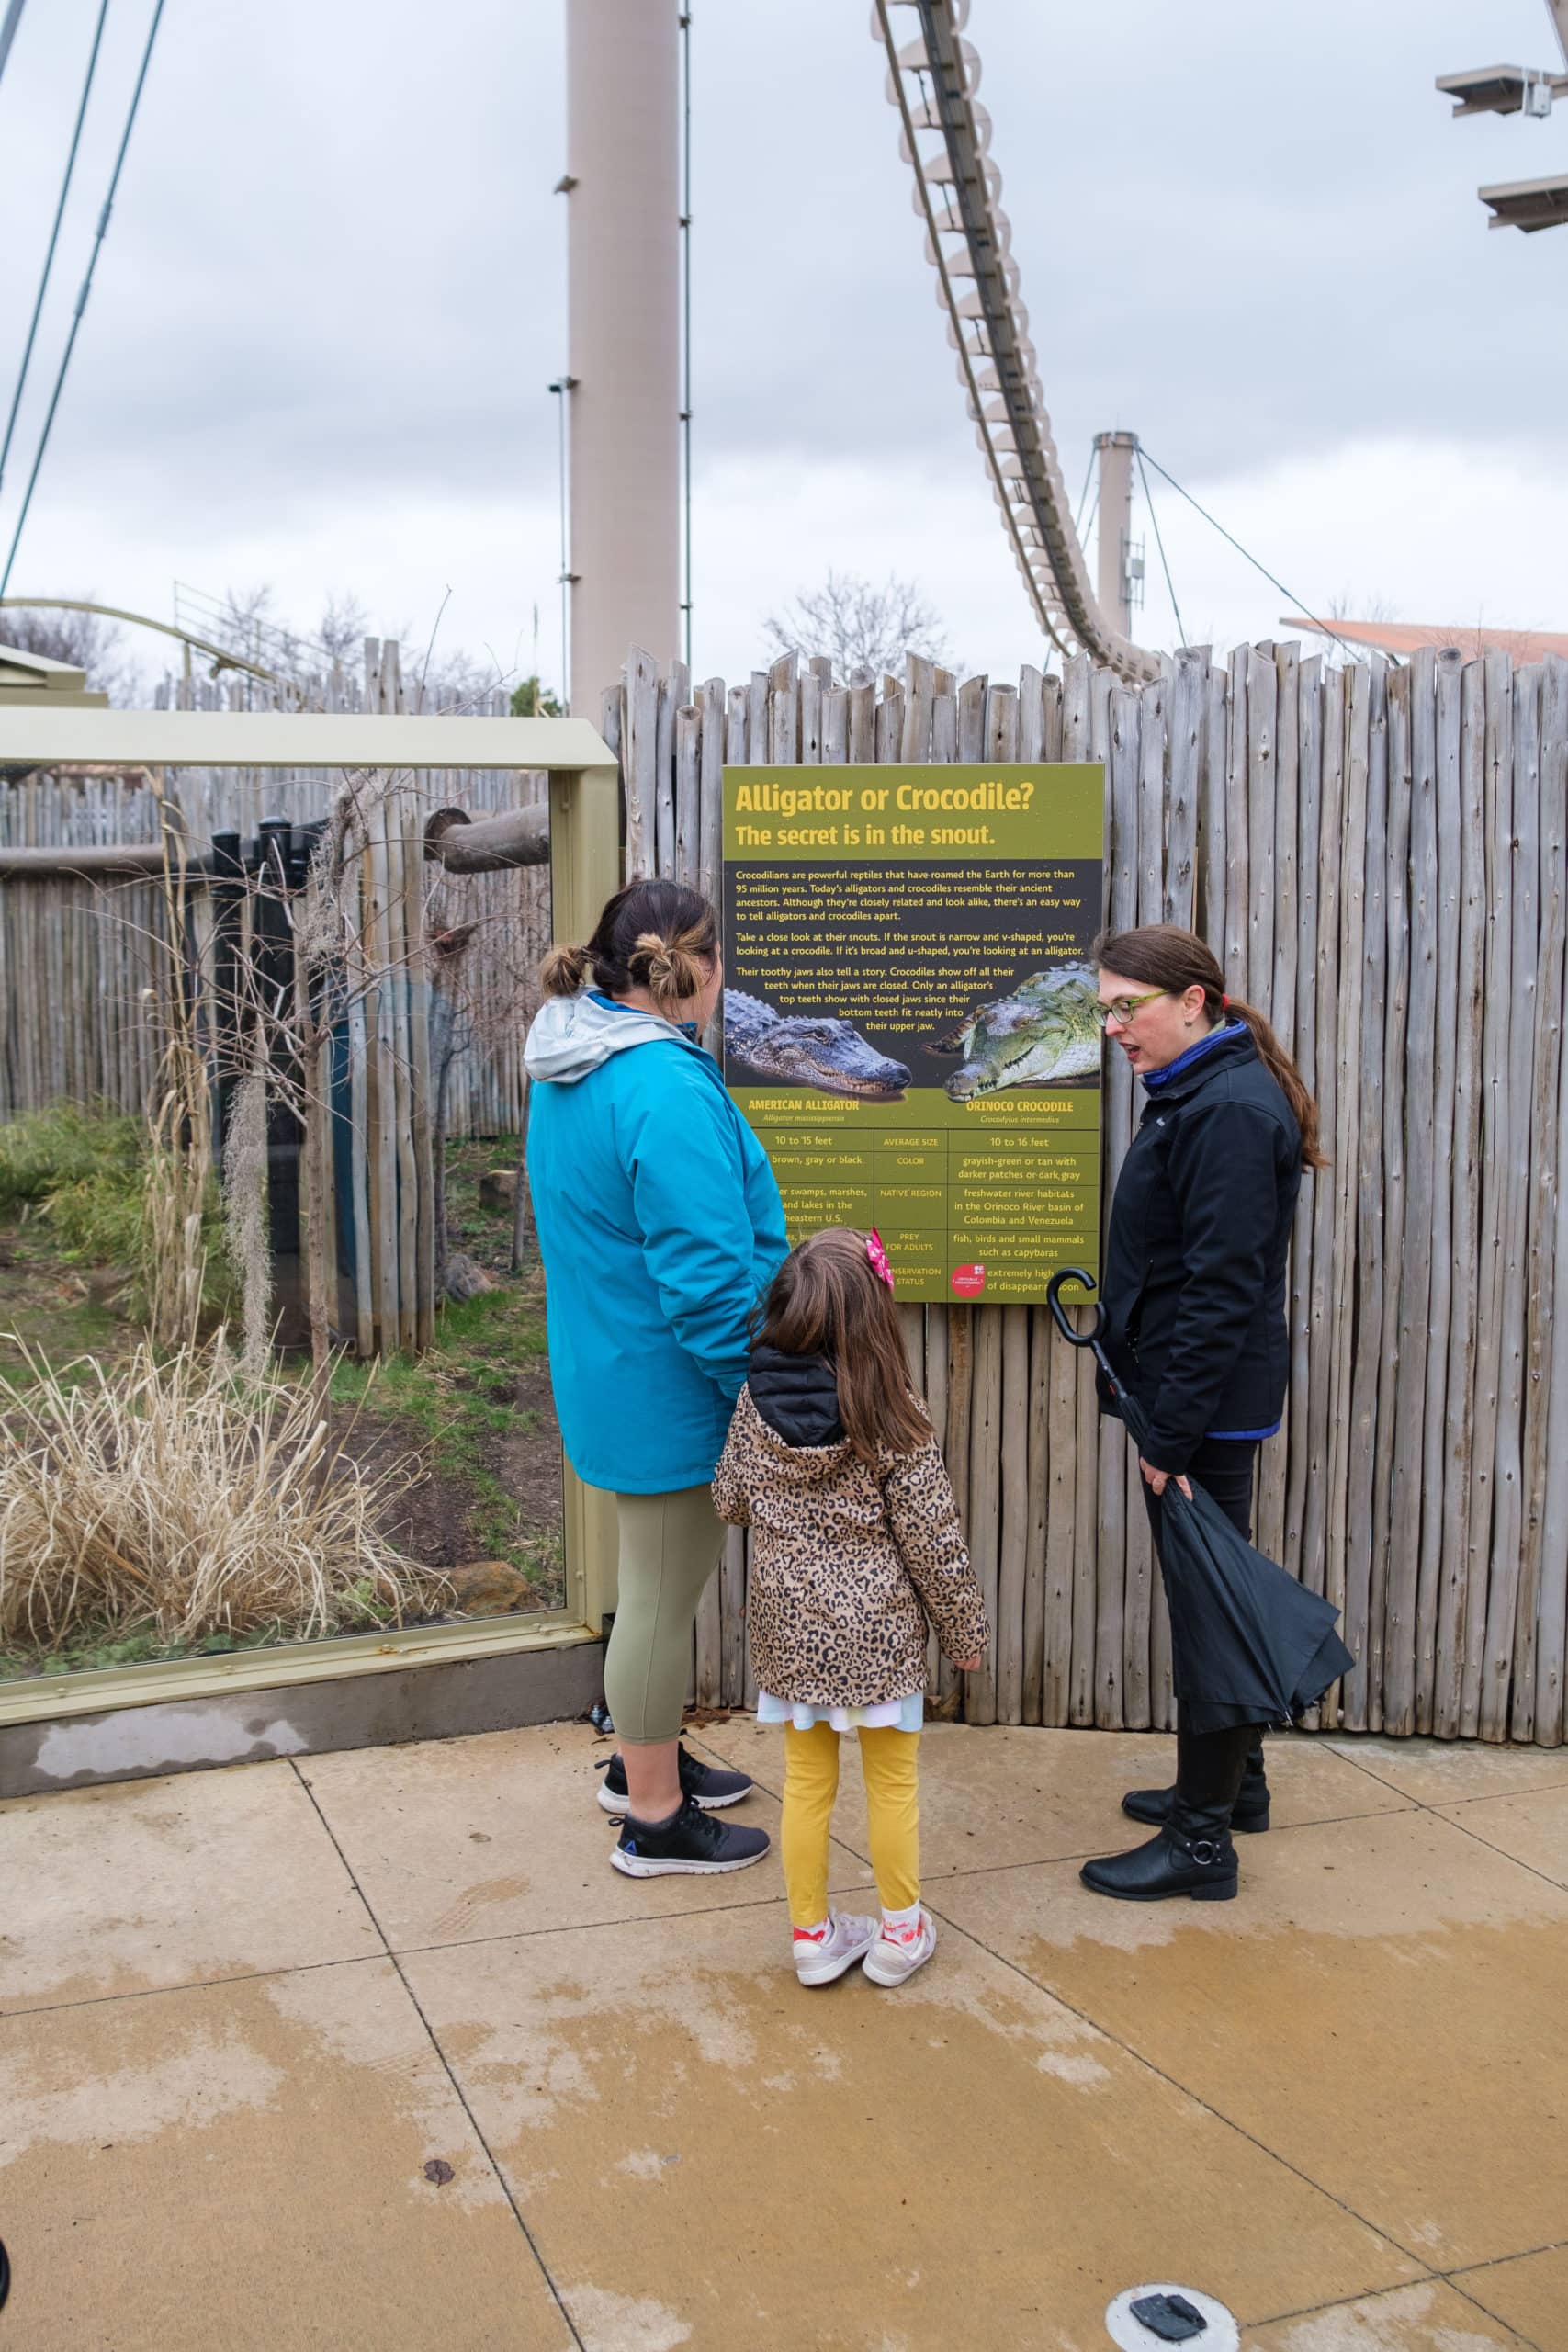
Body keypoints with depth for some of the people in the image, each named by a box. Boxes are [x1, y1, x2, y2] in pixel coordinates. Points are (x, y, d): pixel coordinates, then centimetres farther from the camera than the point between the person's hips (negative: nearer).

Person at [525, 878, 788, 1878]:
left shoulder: (571, 1072, 7)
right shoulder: (667, 1088, -26)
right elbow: (707, 1276, -28)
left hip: (615, 1372, 10)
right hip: (669, 1386, -10)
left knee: (659, 1580, 25)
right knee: (665, 1596, 5)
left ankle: (645, 1759, 42)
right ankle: (655, 1820, 22)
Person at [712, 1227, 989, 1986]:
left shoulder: (756, 1400, -9)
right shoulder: (892, 1417, -18)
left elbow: (730, 1501, 5)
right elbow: (932, 1539, -12)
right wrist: (965, 1630, 0)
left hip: (789, 1623, 3)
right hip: (876, 1628, -3)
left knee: (807, 1780, 15)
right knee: (892, 1779, 14)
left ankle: (812, 1934, 27)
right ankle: (899, 1931, 28)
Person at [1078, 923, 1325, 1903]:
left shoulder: (1229, 1112, -20)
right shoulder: (1197, 1096, 12)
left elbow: (1222, 1288, -23)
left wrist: (1174, 1434, -21)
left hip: (1208, 1406, -10)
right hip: (1186, 1399, 10)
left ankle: (1203, 1839, 11)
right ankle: (1234, 1781, 36)